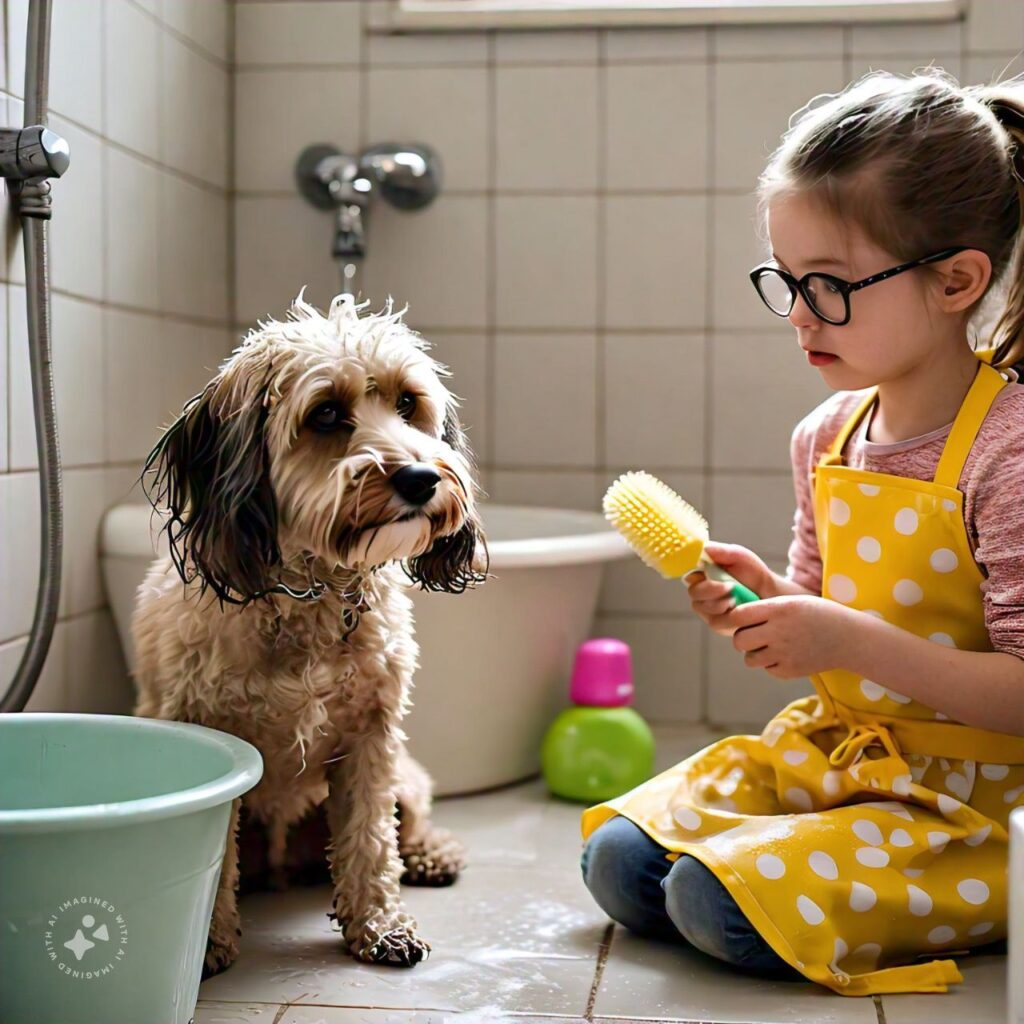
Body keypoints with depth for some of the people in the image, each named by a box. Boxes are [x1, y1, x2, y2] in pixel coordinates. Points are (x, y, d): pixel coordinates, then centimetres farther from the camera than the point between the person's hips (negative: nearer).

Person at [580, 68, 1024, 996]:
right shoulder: (827, 436, 3)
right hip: (835, 749, 7)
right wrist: (765, 603, -6)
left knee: (719, 900, -22)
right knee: (620, 860, -3)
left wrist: (849, 639, -29)